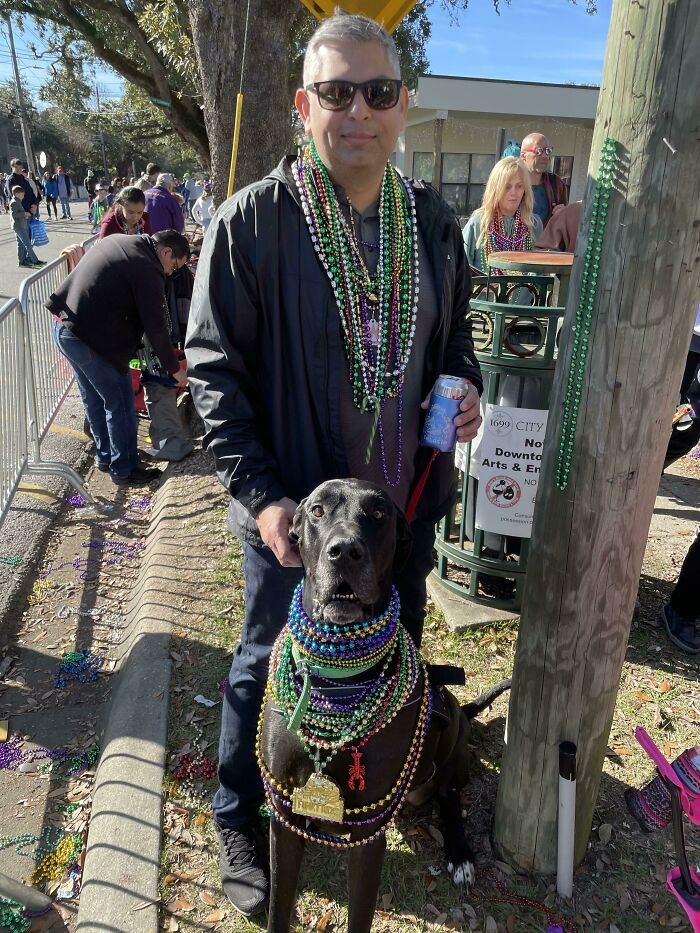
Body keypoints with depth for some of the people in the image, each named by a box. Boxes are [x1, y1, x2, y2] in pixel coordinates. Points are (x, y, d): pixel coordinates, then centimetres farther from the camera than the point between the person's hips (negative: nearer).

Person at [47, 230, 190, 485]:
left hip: (63, 327, 9)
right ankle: (123, 470, 16)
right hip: (91, 340, -9)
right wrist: (175, 368, -4)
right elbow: (156, 328, -14)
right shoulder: (147, 269, -15)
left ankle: (105, 456, 38)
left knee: (94, 399, 22)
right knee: (120, 404, 5)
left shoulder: (118, 240, 11)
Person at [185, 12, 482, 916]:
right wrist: (259, 492, -18)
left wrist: (464, 389, -6)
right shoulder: (252, 221, -12)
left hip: (406, 501, 5)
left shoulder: (433, 221, 3)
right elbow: (213, 367, -11)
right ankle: (237, 819, 40)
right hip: (294, 509, -4)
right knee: (267, 664, 13)